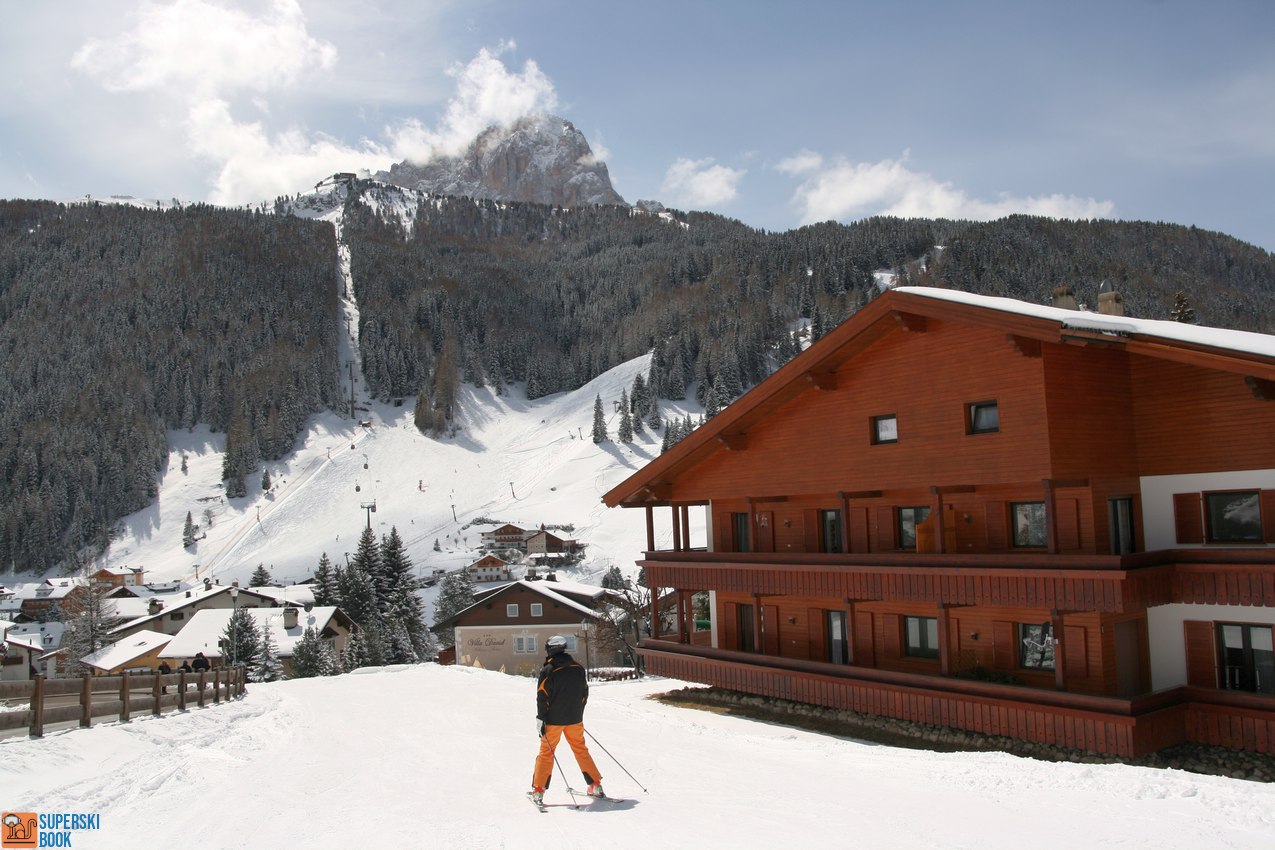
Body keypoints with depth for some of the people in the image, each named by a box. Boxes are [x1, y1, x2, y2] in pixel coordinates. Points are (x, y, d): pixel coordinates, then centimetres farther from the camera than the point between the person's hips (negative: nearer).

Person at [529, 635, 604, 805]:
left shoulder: (548, 671, -13)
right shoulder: (578, 669, 2)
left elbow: (542, 697, -13)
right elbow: (584, 693, 10)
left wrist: (541, 719, -6)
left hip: (553, 720, -4)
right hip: (575, 720, 4)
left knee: (546, 753, 6)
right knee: (580, 749, 15)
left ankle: (537, 792, 4)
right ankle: (596, 786, 15)